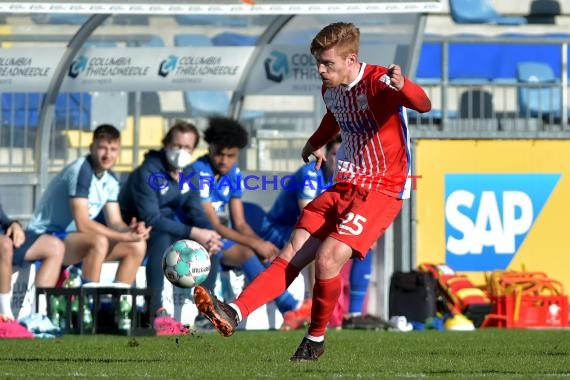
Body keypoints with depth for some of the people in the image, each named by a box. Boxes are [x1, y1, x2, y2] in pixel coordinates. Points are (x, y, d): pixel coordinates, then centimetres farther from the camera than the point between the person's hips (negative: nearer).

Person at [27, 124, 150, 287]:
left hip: (74, 239, 9)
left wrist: (131, 230, -20)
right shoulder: (80, 171, -21)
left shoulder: (110, 180, 6)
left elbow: (115, 223, 4)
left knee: (137, 246, -2)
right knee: (99, 240, -35)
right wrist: (124, 236, -28)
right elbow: (83, 224, -27)